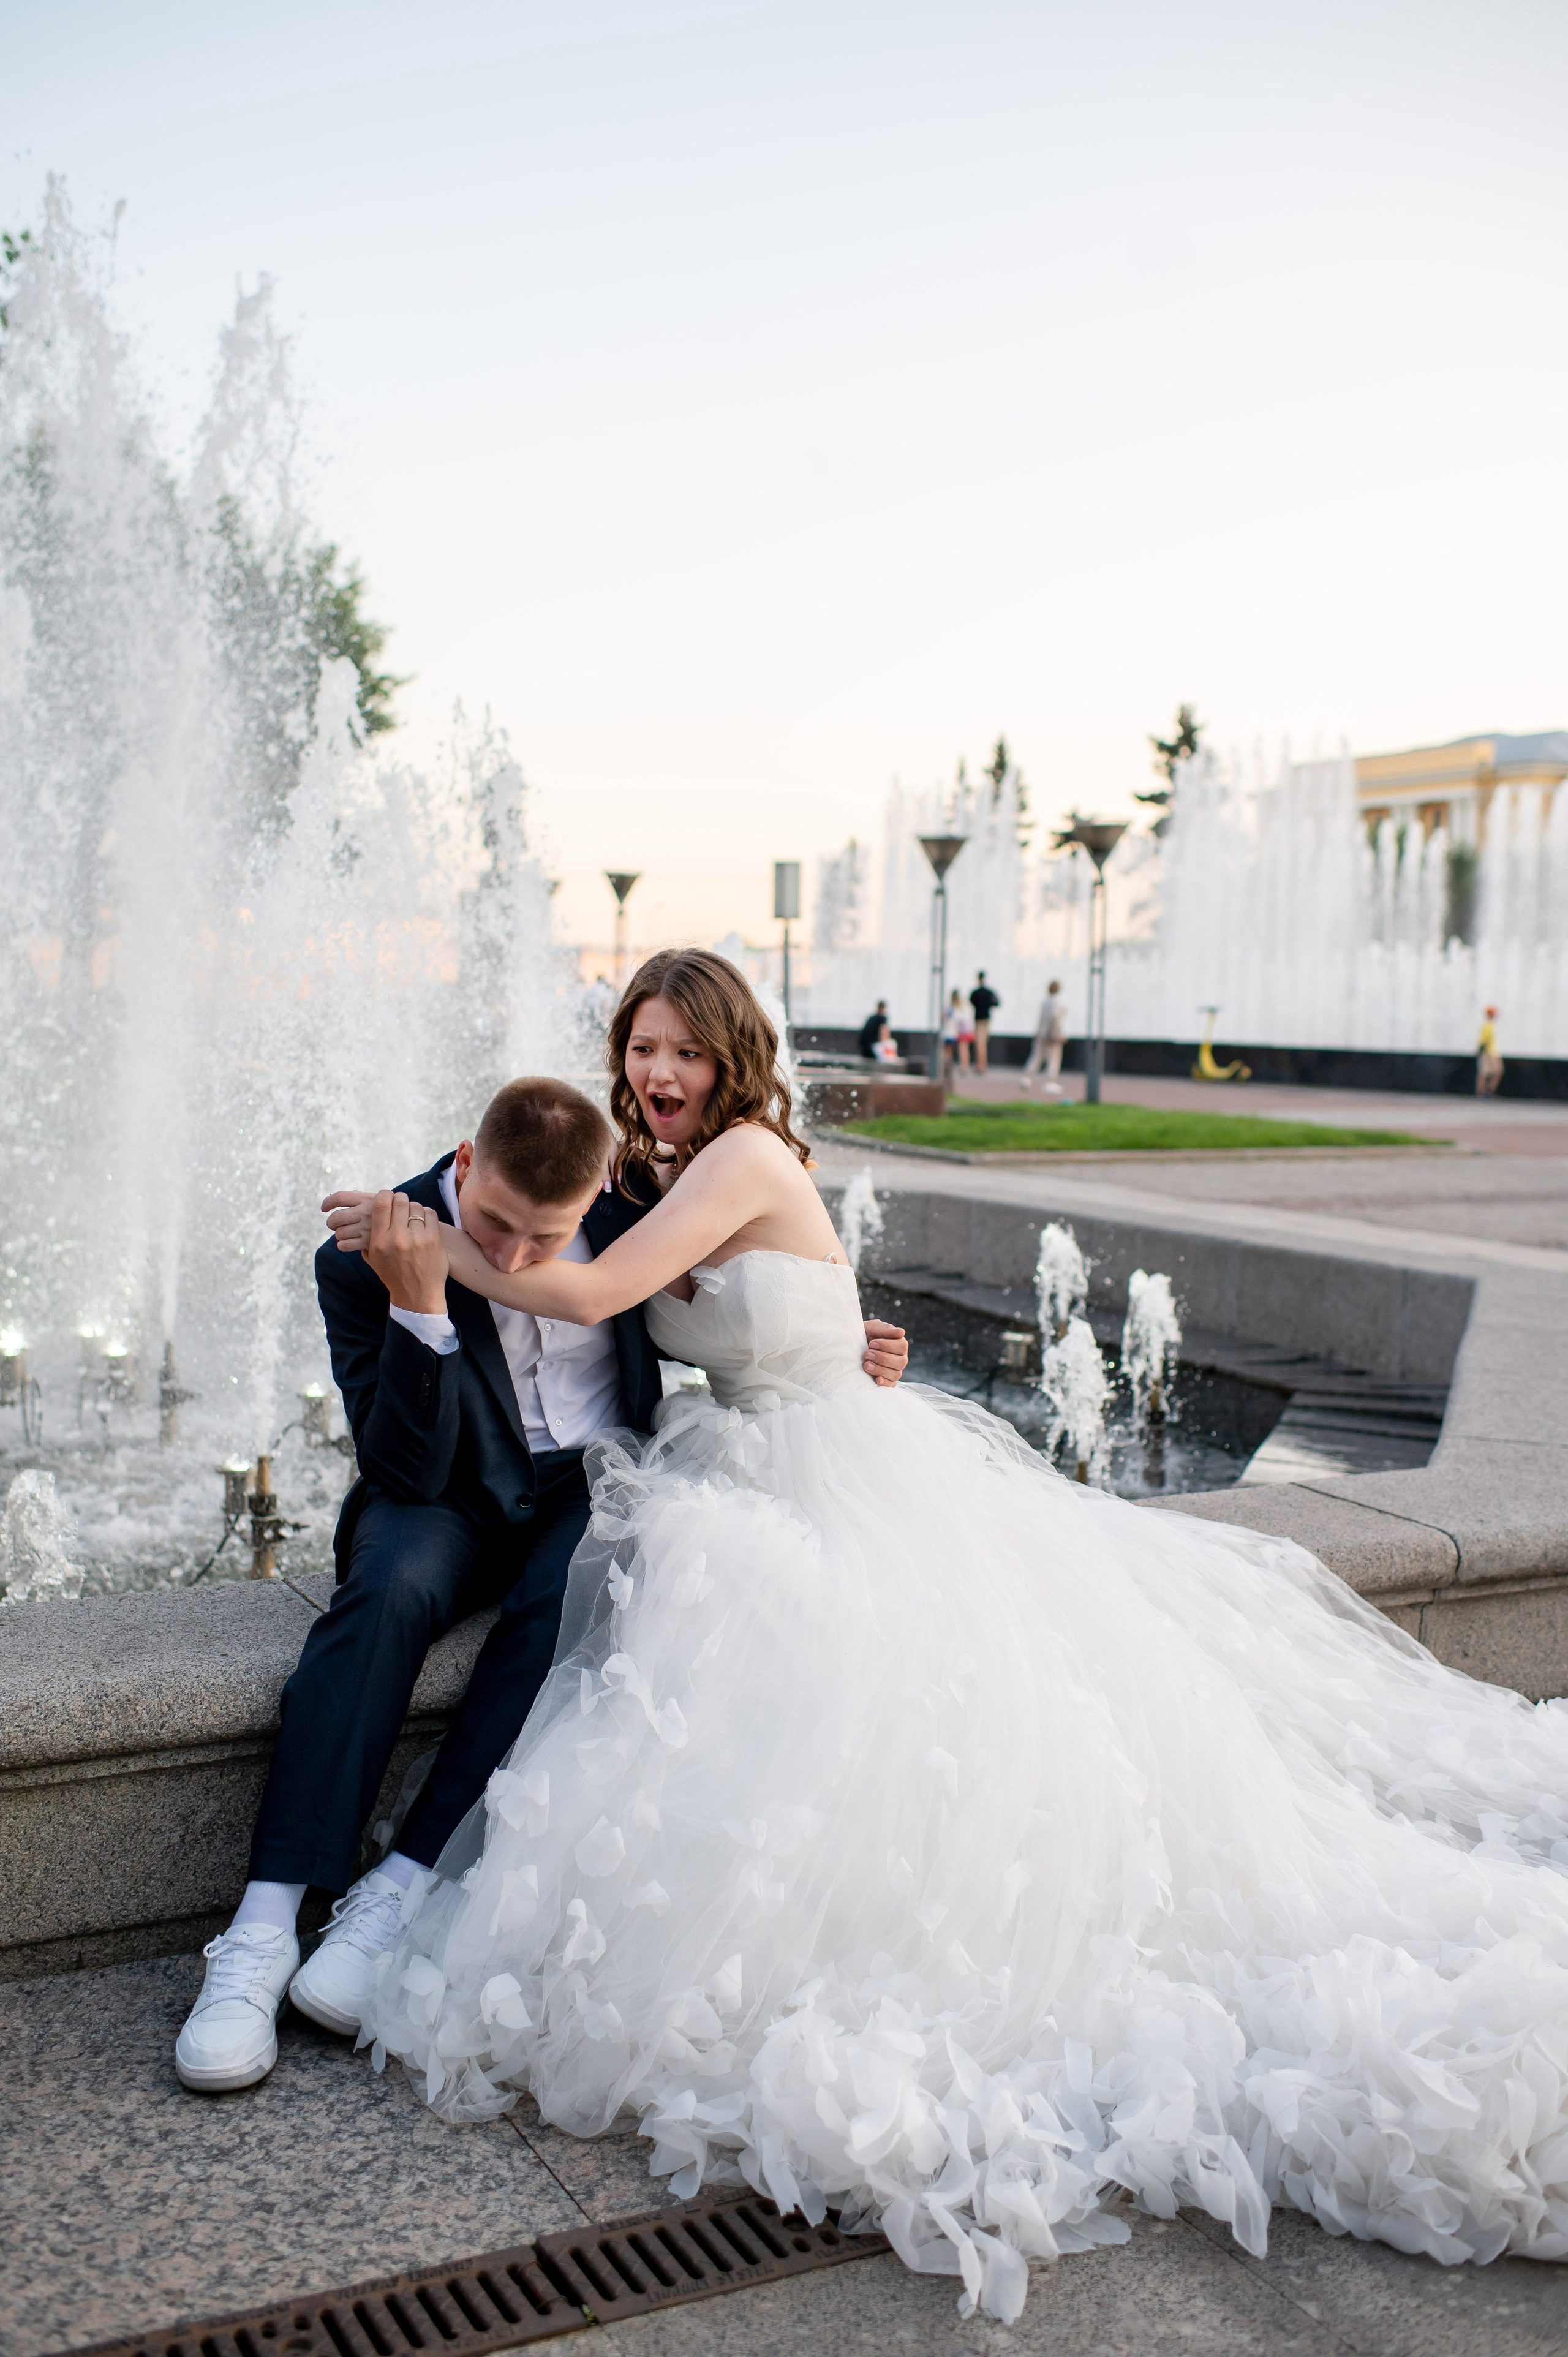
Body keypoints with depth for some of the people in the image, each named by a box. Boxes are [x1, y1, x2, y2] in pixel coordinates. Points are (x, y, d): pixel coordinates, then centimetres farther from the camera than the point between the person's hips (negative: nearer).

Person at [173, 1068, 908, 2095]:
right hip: (452, 1503, -1)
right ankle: (264, 1928, -31)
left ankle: (401, 1892, -27)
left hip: (593, 1487, 1)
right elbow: (410, 1473, -21)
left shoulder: (624, 1204, -9)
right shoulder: (365, 1263, -17)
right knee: (391, 1591, -33)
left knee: (571, 1599, -32)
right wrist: (420, 1308, -34)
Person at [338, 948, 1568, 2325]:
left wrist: (433, 1240, -12)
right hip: (749, 1494, 9)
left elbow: (591, 1292, -22)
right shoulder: (663, 1179, 13)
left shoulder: (749, 1153, -15)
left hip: (857, 1490, -9)